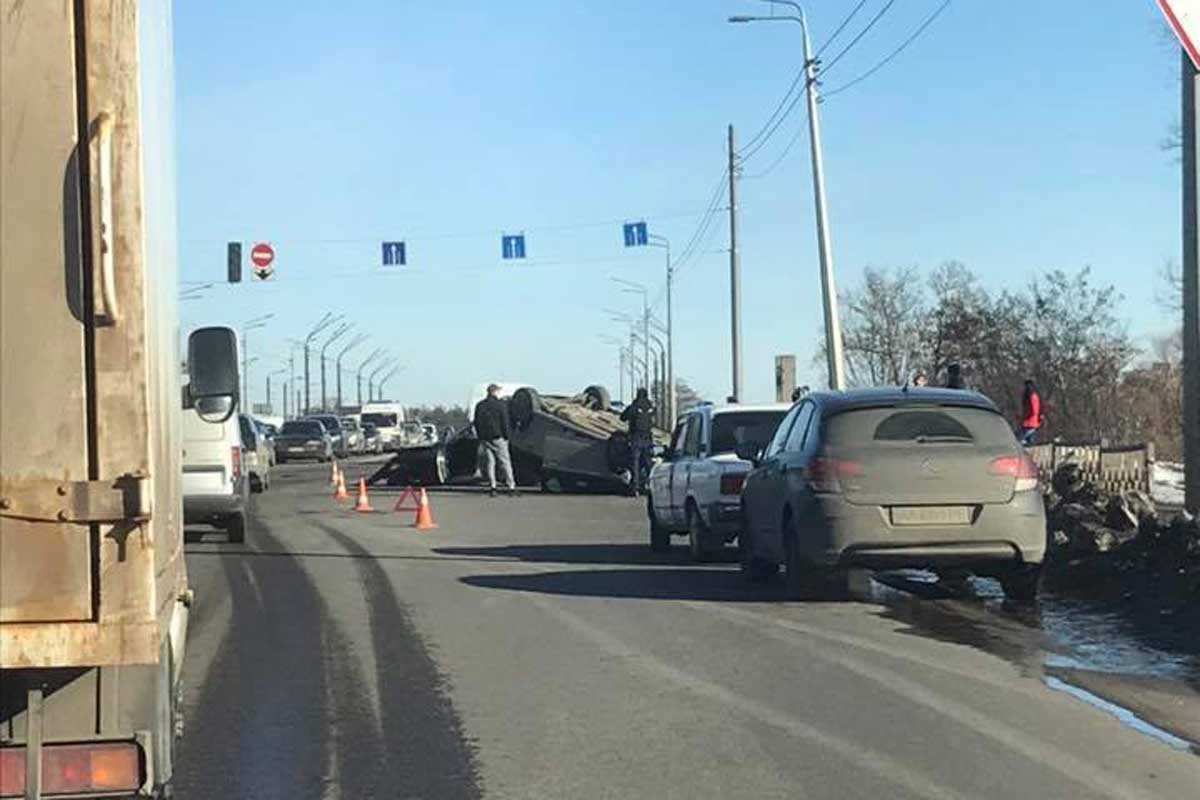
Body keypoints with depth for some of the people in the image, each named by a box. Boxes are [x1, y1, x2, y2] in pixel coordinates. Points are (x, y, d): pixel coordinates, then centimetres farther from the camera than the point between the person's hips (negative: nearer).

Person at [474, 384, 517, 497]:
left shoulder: (480, 405, 11)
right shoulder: (500, 404, -6)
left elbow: (476, 423, 14)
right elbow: (505, 422, -8)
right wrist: (506, 436, -1)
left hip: (485, 438, 4)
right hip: (498, 437, -4)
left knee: (489, 462, 6)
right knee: (505, 462, -1)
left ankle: (492, 486, -2)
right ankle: (511, 486, -5)